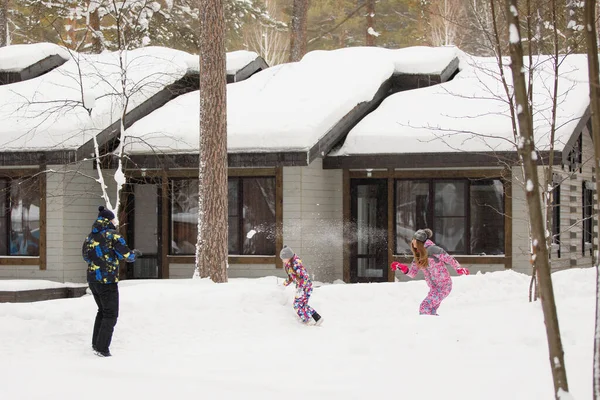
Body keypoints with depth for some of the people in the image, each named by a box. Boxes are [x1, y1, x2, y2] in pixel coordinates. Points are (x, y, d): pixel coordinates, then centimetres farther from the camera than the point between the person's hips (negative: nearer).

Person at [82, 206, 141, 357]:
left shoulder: (90, 237, 9)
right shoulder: (113, 235, -12)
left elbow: (86, 256, 21)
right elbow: (127, 256, -12)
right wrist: (135, 253, 9)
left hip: (92, 280, 7)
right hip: (108, 281, -7)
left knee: (102, 310, 24)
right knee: (111, 314, 2)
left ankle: (96, 343, 25)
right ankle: (102, 348, -3)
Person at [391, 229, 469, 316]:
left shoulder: (431, 249, -16)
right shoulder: (418, 256, 7)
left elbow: (450, 259, -13)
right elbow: (412, 273, 12)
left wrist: (459, 269, -28)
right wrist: (402, 267, -4)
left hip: (443, 286, -9)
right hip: (434, 288, 9)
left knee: (424, 308, -19)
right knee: (430, 312, 17)